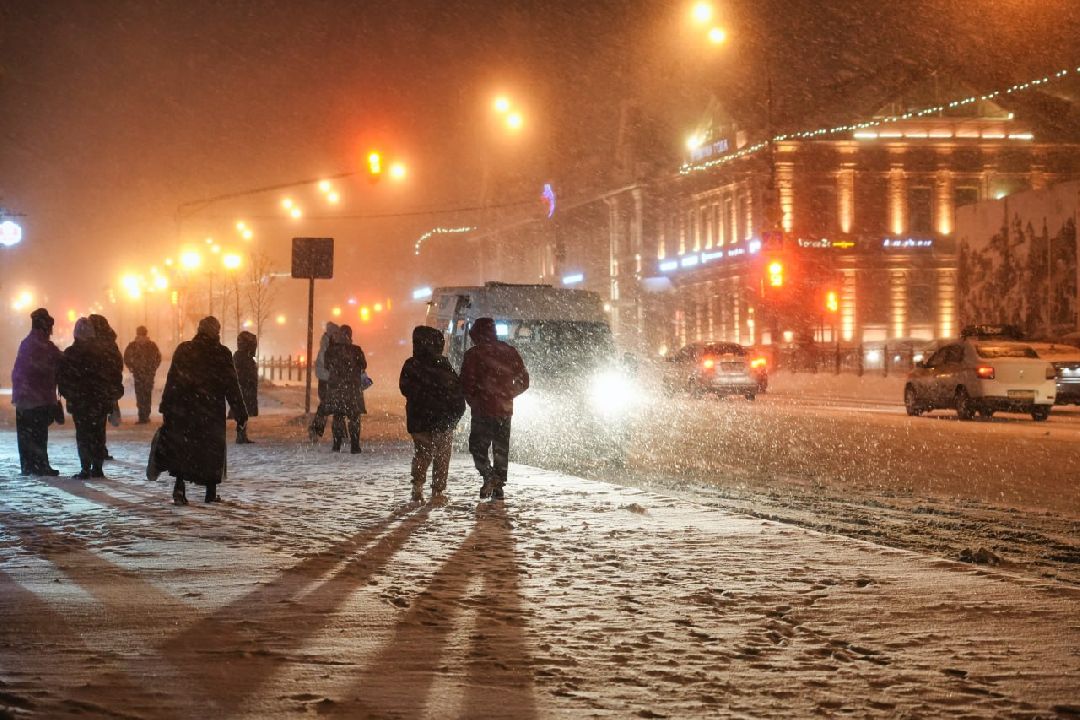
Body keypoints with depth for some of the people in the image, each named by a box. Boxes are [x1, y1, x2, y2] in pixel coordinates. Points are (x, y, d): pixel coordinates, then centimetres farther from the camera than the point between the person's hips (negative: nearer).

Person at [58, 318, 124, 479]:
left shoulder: (71, 353, -9)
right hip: (101, 401, 3)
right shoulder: (104, 350, 1)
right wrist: (112, 394, 11)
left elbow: (62, 377, -8)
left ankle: (86, 469, -4)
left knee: (83, 435, 1)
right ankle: (97, 468, 13)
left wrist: (68, 394, 6)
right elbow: (116, 374, 4)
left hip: (80, 401, -3)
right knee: (98, 434, 12)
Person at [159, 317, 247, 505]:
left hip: (183, 408, 1)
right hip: (212, 410, -1)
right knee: (212, 448, 10)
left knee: (181, 446, 7)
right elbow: (231, 385, -4)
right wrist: (240, 412, 2)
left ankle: (180, 484, -11)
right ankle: (211, 492, 13)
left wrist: (166, 407, 8)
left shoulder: (183, 350, 2)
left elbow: (172, 380, 3)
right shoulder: (222, 353, -5)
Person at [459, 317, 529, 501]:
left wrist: (473, 402, 5)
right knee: (501, 449, 12)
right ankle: (498, 487, 10)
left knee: (478, 446, 4)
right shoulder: (509, 352, 7)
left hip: (483, 409, -4)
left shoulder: (473, 354, -7)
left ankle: (489, 476, -17)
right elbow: (524, 381, 10)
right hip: (505, 409, 4)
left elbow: (466, 383, -12)